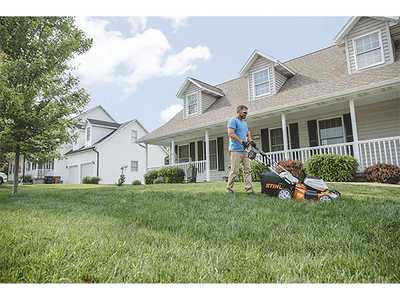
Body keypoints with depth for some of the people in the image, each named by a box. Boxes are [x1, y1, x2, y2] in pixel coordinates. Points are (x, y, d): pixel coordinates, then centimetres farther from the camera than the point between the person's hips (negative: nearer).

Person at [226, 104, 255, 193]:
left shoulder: (244, 122, 24)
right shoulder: (233, 120, -3)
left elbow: (248, 133, 28)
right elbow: (231, 134, -14)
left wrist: (251, 141, 7)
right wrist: (241, 141, -18)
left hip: (244, 150, 9)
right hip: (236, 150, -8)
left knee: (247, 170, 3)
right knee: (234, 171, -8)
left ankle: (249, 189, 4)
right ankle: (229, 189, 2)